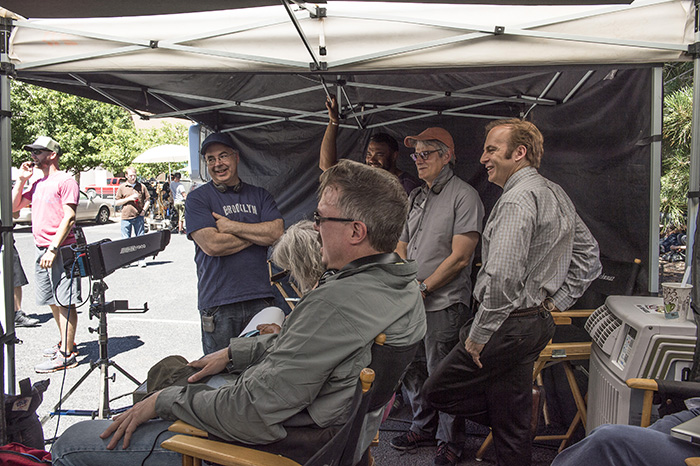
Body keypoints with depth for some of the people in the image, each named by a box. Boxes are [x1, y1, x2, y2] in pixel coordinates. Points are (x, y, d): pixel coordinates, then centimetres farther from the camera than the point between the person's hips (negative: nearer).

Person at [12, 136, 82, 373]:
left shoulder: (65, 181, -7)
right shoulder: (37, 184, 19)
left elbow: (69, 217, -14)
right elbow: (13, 206, 19)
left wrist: (53, 249, -20)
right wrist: (21, 179, 12)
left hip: (61, 250, -9)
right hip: (41, 250, 9)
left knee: (64, 301, -6)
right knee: (53, 301, 14)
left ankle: (66, 354, -4)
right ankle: (65, 342, 26)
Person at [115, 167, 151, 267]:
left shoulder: (141, 187, 8)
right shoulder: (122, 187, 6)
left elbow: (147, 200, 14)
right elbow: (116, 202, 5)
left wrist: (144, 210, -3)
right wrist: (129, 199, -8)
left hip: (139, 216, 0)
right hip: (126, 217, 0)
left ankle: (142, 260, 5)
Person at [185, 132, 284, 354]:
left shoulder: (259, 195, 13)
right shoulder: (197, 199, 3)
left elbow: (277, 233, -3)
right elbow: (211, 245, -12)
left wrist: (231, 226, -7)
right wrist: (257, 233, -3)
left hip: (259, 298, 3)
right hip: (217, 302, -2)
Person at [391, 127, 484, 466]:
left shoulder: (464, 196, -9)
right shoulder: (415, 198, 14)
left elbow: (459, 257, -15)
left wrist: (424, 288, -14)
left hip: (444, 303, -7)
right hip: (411, 303, 7)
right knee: (411, 368, 15)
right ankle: (424, 427, 35)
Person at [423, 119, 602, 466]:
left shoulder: (518, 198, -19)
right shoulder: (557, 194, 13)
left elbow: (503, 277, -29)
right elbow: (588, 256, 21)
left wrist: (479, 334, -19)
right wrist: (556, 301, 15)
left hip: (508, 326, -10)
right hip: (536, 323, 10)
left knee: (437, 391, 2)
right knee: (511, 423, 18)